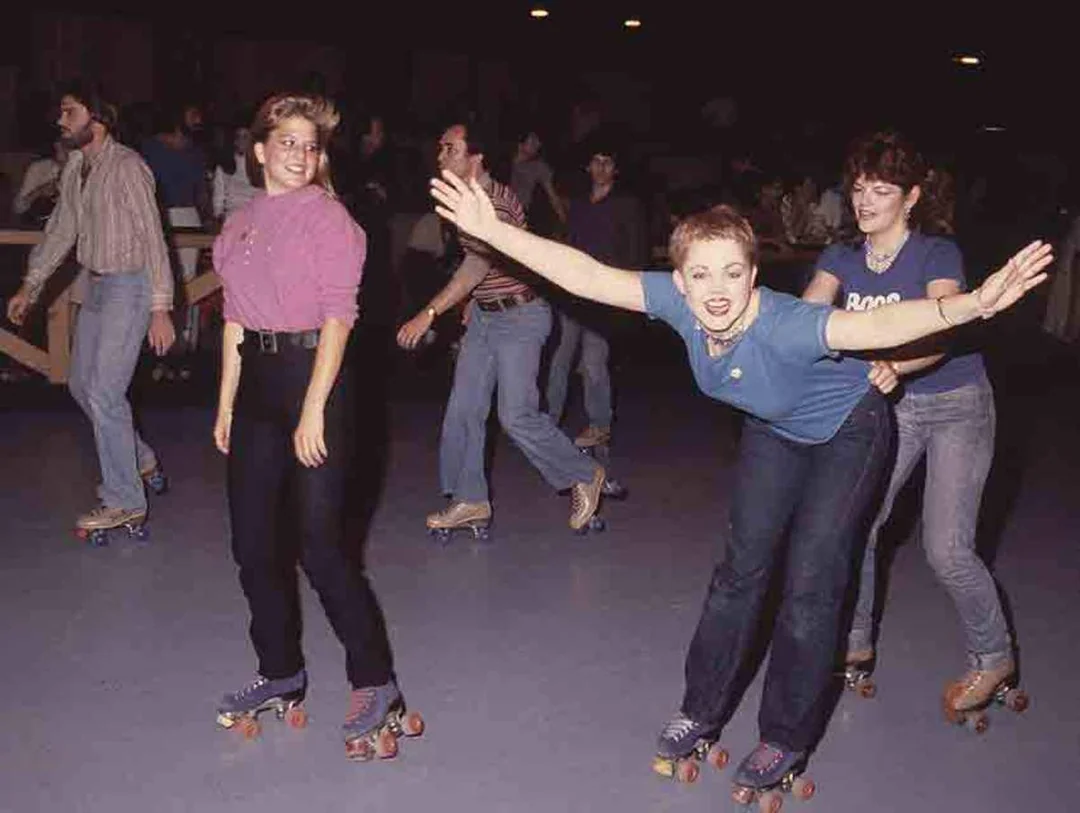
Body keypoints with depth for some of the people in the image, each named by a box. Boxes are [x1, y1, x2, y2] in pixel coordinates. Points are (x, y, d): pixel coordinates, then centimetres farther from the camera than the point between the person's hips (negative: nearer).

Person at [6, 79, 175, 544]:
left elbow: (152, 237, -19)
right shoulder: (75, 167, 9)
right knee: (82, 386, 15)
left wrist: (160, 309, -23)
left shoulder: (126, 167, -16)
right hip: (95, 286, 9)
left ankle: (124, 502, 2)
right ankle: (140, 460, 33)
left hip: (129, 287, -9)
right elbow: (61, 231, 18)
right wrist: (29, 287, 19)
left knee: (104, 393, -9)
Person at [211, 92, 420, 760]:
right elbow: (235, 320, 16)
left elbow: (338, 316, -11)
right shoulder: (241, 224, 14)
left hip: (312, 372, -7)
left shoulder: (326, 215, -5)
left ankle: (376, 684, 6)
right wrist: (227, 403, 11)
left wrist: (313, 409, -17)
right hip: (256, 381, 7)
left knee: (320, 545, -8)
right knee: (254, 542, 10)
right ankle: (282, 675, 27)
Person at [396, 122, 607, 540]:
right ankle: (469, 501, 18)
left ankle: (584, 477, 10)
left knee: (516, 415, -11)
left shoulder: (497, 200, -21)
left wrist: (429, 313, -37)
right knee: (463, 409, 7)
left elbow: (478, 264, -32)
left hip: (519, 315, -9)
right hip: (483, 315, 9)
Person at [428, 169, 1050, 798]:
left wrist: (971, 305, -74)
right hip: (775, 429, 5)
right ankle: (702, 713, 25)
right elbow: (587, 275, -25)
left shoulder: (785, 326, -42)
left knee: (811, 585, -6)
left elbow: (876, 325, -57)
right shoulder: (678, 301, -27)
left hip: (848, 430, -5)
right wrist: (493, 230, -28)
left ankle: (786, 741, 13)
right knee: (743, 568, 9)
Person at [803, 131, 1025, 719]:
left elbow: (940, 334, -32)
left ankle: (994, 656, 17)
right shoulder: (841, 258, -3)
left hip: (956, 405, -5)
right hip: (890, 406, 5)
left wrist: (894, 366, -53)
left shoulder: (938, 255, -17)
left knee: (946, 549, -8)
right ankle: (855, 647, 20)